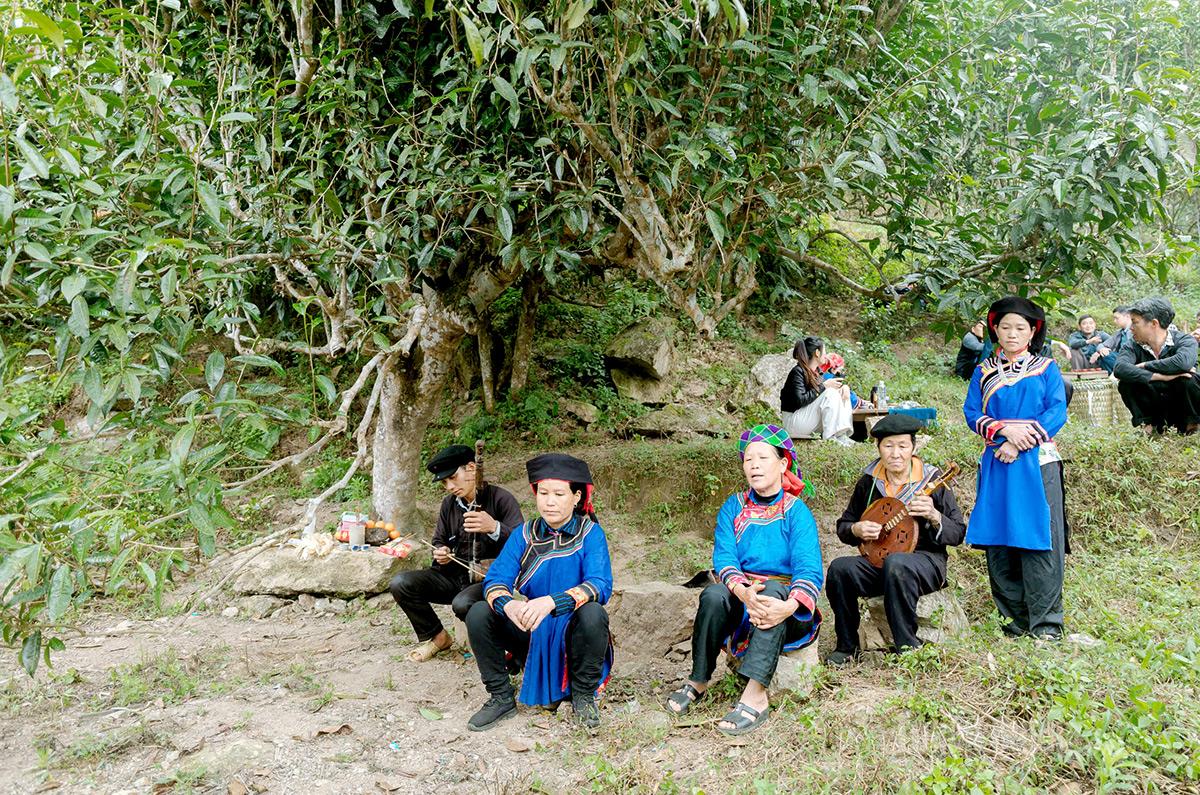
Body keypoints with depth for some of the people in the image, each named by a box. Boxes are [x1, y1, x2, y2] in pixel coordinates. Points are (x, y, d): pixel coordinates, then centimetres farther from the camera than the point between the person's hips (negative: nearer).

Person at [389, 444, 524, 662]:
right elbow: (439, 541, 21)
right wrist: (440, 553, -5)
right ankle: (435, 636, 8)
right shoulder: (449, 504, 9)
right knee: (400, 583, -14)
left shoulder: (501, 499, -10)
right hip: (454, 575, 6)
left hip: (489, 579, -6)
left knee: (463, 603, -37)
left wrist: (494, 528, -40)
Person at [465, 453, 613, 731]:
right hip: (532, 634, 3)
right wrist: (508, 605, -36)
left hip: (572, 633, -3)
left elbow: (600, 585, -25)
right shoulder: (524, 534, -2)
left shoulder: (590, 534, -10)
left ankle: (583, 694, -7)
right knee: (478, 614, -19)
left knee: (593, 613, -35)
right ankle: (501, 697, -1)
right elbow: (495, 579, -11)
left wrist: (552, 601, -41)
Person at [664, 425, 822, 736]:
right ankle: (697, 681, -14)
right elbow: (724, 558, -9)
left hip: (785, 596, -2)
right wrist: (743, 591, -32)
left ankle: (755, 694, -45)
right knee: (713, 594, -30)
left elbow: (809, 570, -18)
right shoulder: (733, 508, 5)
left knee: (773, 589, -36)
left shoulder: (797, 512, -5)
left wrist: (789, 606, -39)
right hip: (741, 597, 2)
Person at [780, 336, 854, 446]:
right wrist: (824, 386, -23)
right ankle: (831, 437, -26)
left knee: (843, 392, 0)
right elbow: (800, 400, -26)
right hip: (793, 421, -9)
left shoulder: (815, 371, 9)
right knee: (830, 393, -21)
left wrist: (844, 386, -5)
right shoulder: (797, 372, -17)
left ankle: (842, 435, -14)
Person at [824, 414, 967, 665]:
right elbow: (843, 526, 15)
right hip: (878, 559, 4)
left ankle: (907, 646, -23)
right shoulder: (869, 481, 6)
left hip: (925, 559, -3)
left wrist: (934, 516, -24)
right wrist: (857, 530, -9)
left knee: (896, 563, -39)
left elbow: (958, 533, -4)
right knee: (839, 568, -26)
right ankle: (847, 646, -10)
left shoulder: (931, 479, -3)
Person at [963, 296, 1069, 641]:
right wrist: (1005, 429, -13)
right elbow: (972, 413, 4)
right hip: (996, 466, 3)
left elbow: (1057, 412, -3)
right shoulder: (984, 372, 12)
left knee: (1038, 541, -6)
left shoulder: (1046, 368, 7)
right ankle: (1016, 617, 11)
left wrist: (1022, 440, -14)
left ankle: (1046, 621, 0)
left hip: (1038, 462, -2)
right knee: (999, 542, 2)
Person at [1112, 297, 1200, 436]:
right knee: (1125, 383, -21)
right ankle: (1148, 423, -1)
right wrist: (1161, 376, -35)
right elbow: (1119, 368, -28)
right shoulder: (1133, 348, -4)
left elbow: (1183, 362, -36)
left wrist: (1143, 366, -25)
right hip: (1154, 411, 2)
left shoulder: (1184, 340, -11)